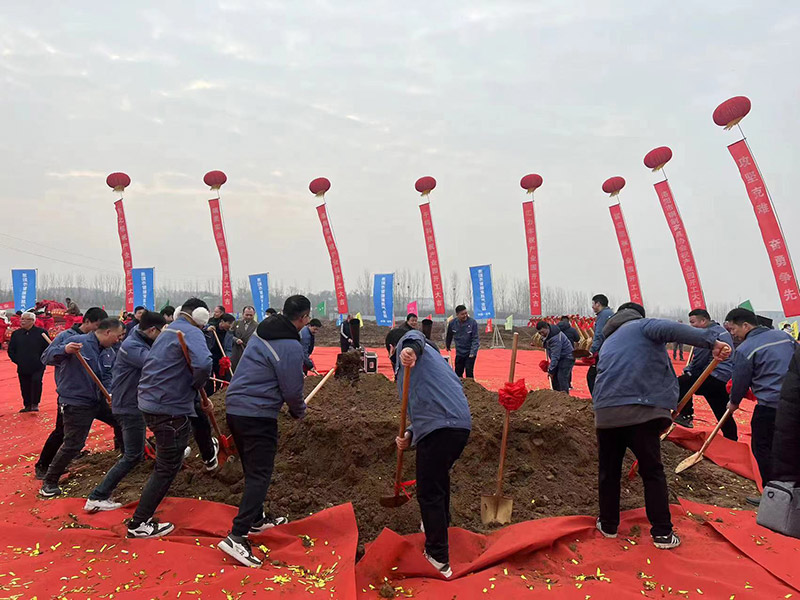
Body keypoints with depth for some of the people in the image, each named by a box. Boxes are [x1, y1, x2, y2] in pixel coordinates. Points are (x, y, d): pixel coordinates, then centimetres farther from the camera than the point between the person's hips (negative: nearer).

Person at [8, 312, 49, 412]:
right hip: (22, 368, 4)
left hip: (38, 367, -4)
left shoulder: (41, 332, -4)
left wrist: (41, 360, -7)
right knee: (25, 387, 9)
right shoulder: (16, 334, 8)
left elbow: (47, 348, -2)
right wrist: (16, 360, 3)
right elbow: (11, 350, 15)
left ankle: (35, 404, -3)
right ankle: (27, 405, 24)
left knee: (36, 381, -17)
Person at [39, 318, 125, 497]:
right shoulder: (77, 341, -17)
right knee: (72, 445, -8)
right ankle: (49, 482, 12)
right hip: (76, 403, -8)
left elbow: (107, 377, 6)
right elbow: (48, 356, -20)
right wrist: (65, 350, -42)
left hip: (99, 401, 8)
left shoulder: (110, 353, 6)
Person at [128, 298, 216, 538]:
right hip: (170, 409, -9)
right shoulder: (191, 332, -15)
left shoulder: (167, 332, 15)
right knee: (167, 468, 2)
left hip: (149, 402, 10)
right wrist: (197, 384, -13)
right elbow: (203, 363, -35)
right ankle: (139, 523, 10)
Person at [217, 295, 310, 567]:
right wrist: (299, 411, 8)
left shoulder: (262, 333, 10)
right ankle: (237, 536, -10)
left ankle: (256, 519, 37)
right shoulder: (291, 346, -16)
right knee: (259, 475, -4)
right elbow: (292, 391, -12)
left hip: (234, 408, 9)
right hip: (258, 415, -9)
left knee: (253, 470, 22)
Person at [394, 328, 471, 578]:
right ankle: (440, 524, 52)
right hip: (461, 424, 9)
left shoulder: (405, 345, 13)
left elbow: (414, 337, -14)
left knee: (429, 492, 3)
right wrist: (409, 435, 14)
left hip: (438, 428, -9)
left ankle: (439, 559, 11)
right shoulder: (429, 358, 34)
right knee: (439, 476, 31)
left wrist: (411, 348, -36)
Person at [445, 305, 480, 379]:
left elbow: (475, 339, -14)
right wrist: (448, 346, 27)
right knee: (458, 373, 10)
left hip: (470, 353, -3)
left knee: (469, 372, -8)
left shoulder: (472, 322, -15)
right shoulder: (452, 323, -6)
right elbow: (449, 336, 14)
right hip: (459, 353, 3)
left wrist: (472, 352, -22)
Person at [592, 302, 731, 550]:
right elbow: (668, 329, -13)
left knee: (609, 471, 17)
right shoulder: (642, 326, 9)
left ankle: (608, 524, 27)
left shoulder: (607, 344, 28)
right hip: (641, 411, -5)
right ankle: (662, 533, 14)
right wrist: (711, 341, -22)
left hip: (606, 412, 5)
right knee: (653, 472, 9)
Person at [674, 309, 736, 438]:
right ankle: (732, 440, 26)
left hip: (715, 377, -10)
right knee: (723, 413, 17)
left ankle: (686, 416, -8)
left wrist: (686, 371, 3)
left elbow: (698, 362, -15)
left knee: (681, 383, -11)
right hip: (727, 380, 10)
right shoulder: (721, 330, 19)